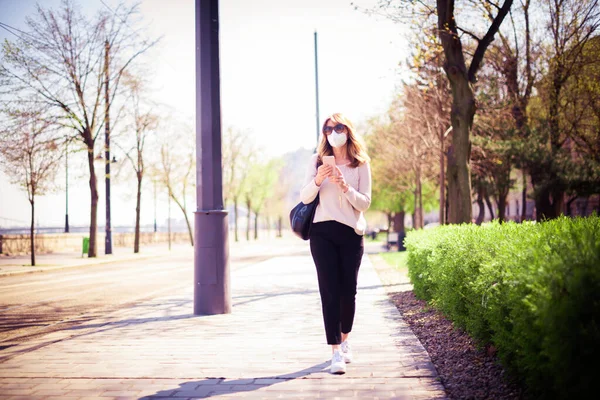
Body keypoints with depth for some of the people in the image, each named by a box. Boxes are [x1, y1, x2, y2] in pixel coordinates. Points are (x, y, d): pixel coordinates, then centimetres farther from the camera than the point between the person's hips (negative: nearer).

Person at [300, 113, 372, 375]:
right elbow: (305, 198, 3)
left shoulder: (360, 164, 4)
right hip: (322, 232, 0)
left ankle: (344, 340, 28)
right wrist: (317, 180, -16)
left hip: (351, 233, 0)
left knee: (348, 290, 3)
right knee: (330, 290, -6)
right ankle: (336, 352, -6)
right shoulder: (317, 160, 6)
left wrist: (344, 186, -15)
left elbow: (365, 203, 1)